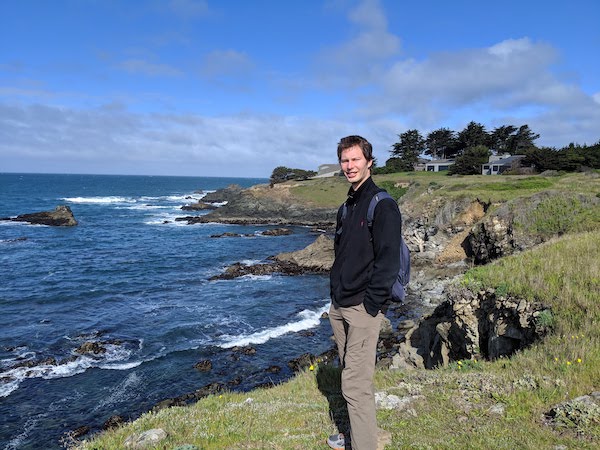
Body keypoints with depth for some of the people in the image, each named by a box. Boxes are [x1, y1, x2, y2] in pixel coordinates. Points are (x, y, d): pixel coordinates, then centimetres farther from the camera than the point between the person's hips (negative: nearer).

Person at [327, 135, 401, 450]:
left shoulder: (382, 206, -12)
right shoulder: (346, 207, 14)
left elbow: (388, 260, -18)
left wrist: (370, 305, -18)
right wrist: (335, 297, 14)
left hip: (363, 309, -8)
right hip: (339, 306, 8)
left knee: (356, 385, -6)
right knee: (350, 377, 19)